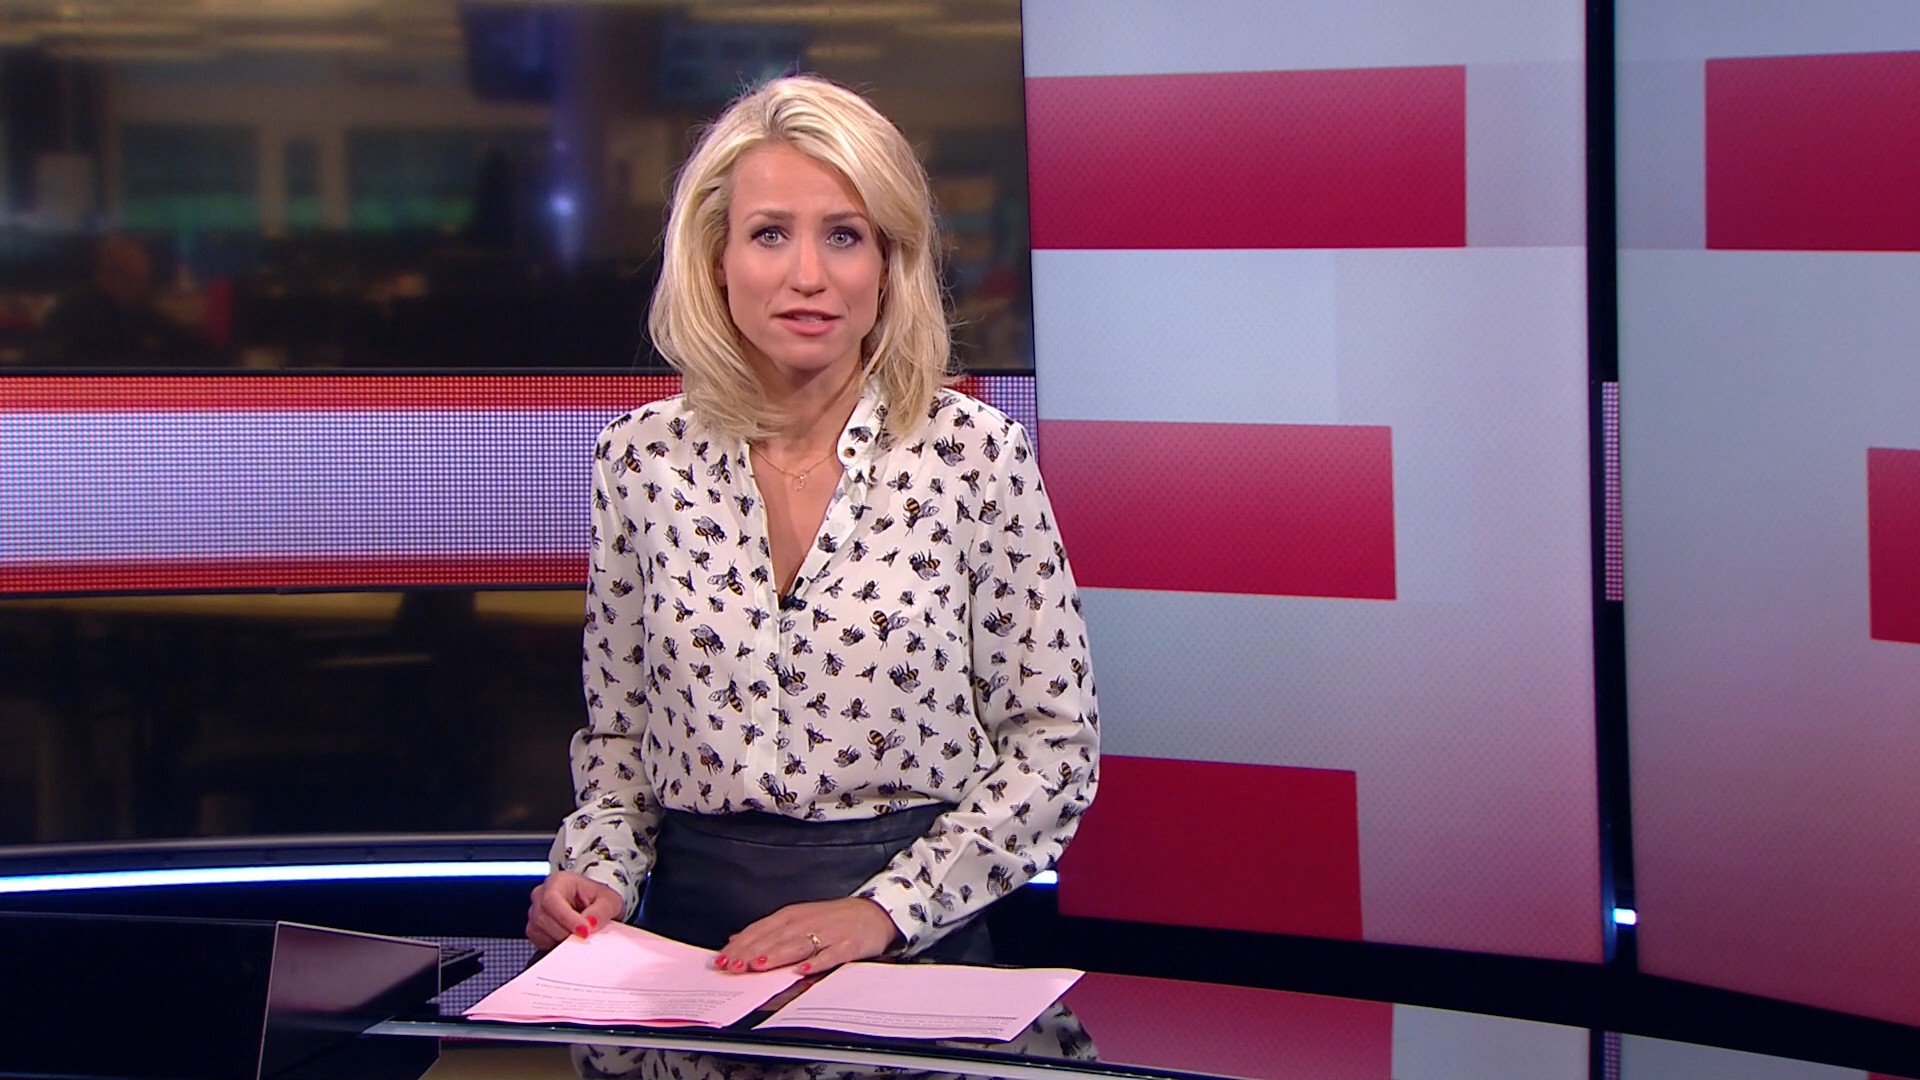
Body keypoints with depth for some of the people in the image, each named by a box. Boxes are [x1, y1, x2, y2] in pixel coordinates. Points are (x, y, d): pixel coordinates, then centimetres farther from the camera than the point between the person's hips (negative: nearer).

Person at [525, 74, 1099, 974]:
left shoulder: (970, 453, -2)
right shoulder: (641, 459, 6)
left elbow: (1054, 744, 1)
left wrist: (884, 909, -8)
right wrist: (597, 873, -2)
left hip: (913, 942, -2)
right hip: (693, 937, 2)